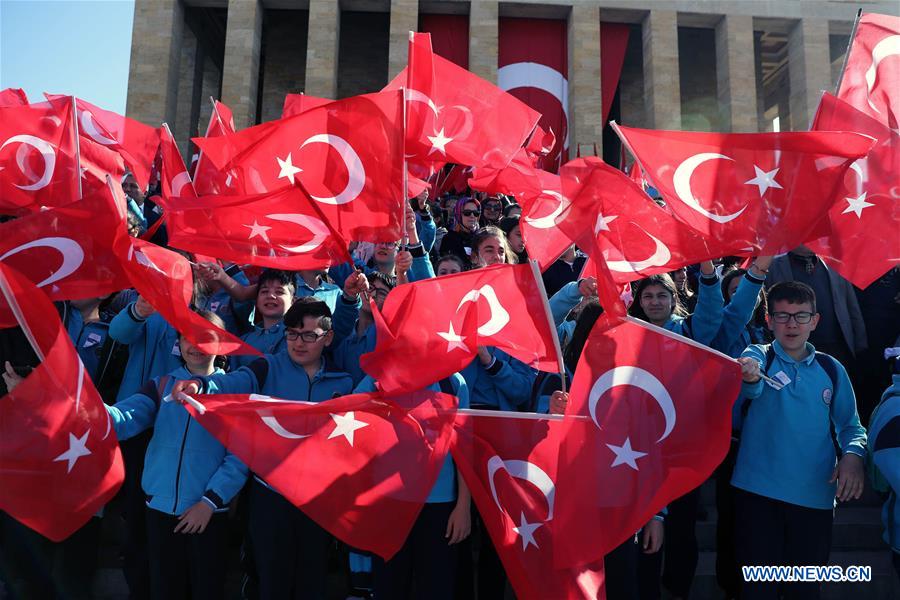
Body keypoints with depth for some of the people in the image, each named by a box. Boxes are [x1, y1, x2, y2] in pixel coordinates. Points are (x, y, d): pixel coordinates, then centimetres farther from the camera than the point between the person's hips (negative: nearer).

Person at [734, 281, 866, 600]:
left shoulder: (831, 369, 8)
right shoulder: (757, 355, -1)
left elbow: (850, 425, 11)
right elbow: (752, 388, -24)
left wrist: (853, 454, -11)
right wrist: (749, 377, -48)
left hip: (815, 495, 3)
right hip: (758, 491, -2)